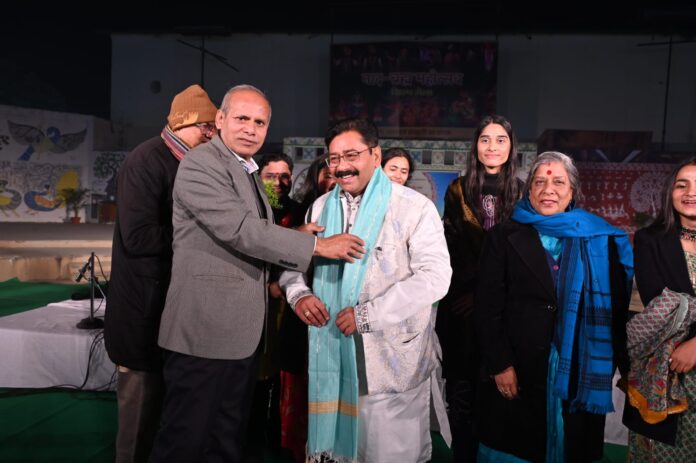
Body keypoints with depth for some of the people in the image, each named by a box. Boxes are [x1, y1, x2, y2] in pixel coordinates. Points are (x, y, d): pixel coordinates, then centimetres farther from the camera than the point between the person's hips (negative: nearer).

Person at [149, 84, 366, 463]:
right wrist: (316, 246, -18)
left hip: (242, 332, 9)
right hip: (205, 328, -8)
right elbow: (239, 229, -22)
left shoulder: (248, 171, 17)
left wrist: (294, 239, 3)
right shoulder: (201, 163, -11)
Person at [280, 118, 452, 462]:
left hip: (391, 355, -4)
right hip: (332, 352, 5)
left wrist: (368, 313, -20)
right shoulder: (322, 206, 8)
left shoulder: (414, 207, -8)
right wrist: (299, 293, -7)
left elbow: (435, 276, -16)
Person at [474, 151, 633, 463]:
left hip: (579, 375, 1)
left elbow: (618, 306, 3)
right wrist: (500, 364, -9)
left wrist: (625, 365, -3)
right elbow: (486, 306, -3)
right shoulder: (505, 236, 0)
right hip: (515, 377, -1)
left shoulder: (599, 241, 4)